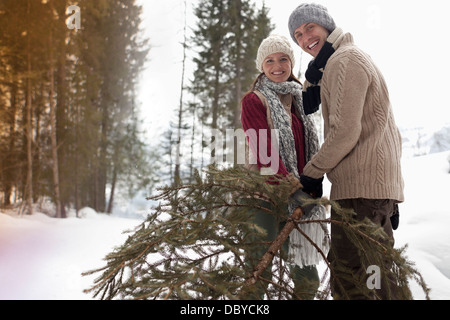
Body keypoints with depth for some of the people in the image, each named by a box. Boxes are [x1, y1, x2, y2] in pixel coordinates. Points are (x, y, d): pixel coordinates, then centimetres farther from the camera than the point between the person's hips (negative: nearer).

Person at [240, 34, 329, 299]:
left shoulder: (299, 100, 19)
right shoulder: (254, 100, -3)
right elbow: (264, 149, -15)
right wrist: (286, 181, -26)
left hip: (298, 192, 7)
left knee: (306, 277, 11)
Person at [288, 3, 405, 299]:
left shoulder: (345, 59, -8)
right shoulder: (358, 57, 25)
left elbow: (345, 131, -16)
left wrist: (312, 172, -8)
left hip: (360, 186, -11)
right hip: (385, 185, 11)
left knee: (348, 279, -9)